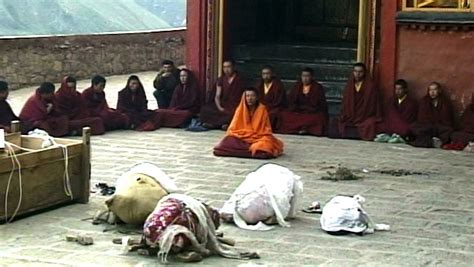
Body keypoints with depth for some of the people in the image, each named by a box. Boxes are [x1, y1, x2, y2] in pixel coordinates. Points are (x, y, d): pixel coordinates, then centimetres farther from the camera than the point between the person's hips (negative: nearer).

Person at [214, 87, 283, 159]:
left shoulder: (262, 109, -1)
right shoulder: (240, 109, 3)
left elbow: (266, 129, 0)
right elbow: (233, 128, 5)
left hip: (258, 137, -2)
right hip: (242, 137, 2)